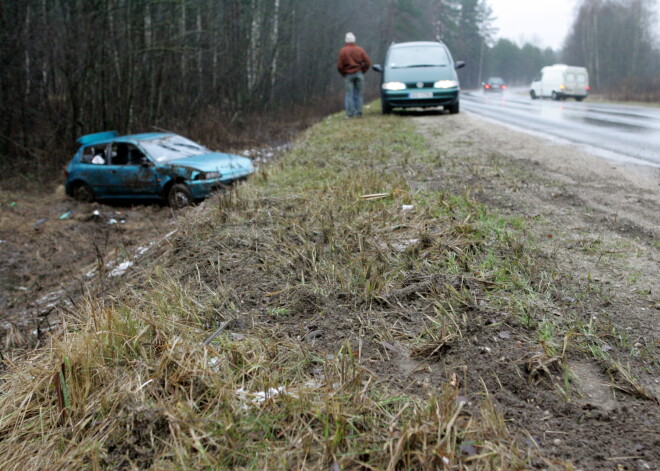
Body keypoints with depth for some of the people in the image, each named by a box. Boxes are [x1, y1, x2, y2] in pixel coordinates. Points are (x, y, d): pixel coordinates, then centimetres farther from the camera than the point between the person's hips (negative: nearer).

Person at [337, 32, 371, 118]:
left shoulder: (343, 51, -1)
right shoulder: (360, 49, 3)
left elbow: (339, 66, -6)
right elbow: (368, 62, -2)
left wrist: (343, 74, 11)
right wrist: (363, 71, 10)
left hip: (348, 75, -1)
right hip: (359, 74, 1)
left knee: (349, 94, 1)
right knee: (359, 93, 6)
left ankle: (350, 113, -2)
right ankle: (359, 112, 4)